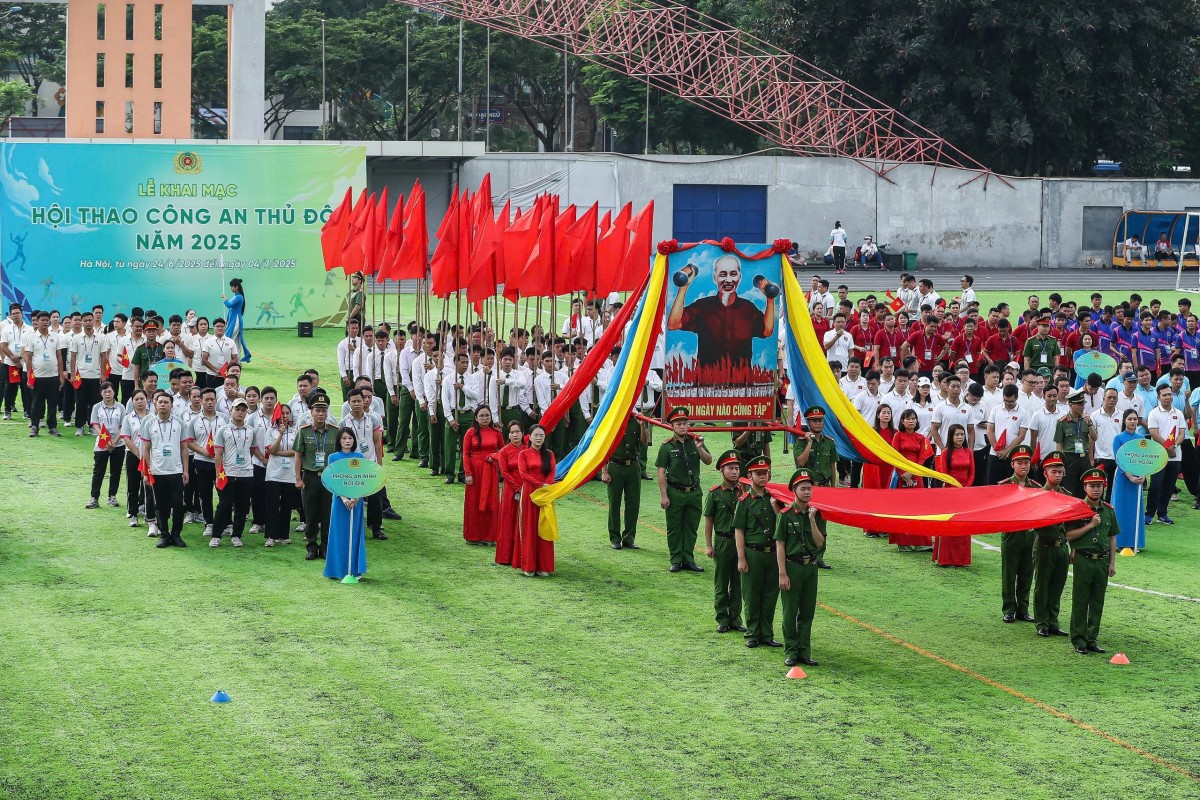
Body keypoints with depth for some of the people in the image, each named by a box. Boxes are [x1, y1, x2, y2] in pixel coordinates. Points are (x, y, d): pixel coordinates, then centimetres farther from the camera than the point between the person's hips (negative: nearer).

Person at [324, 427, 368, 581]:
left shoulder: (359, 457, 7)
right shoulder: (334, 457, 2)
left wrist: (357, 496, -15)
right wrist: (343, 498, -19)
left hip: (356, 500, 2)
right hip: (339, 498, -2)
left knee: (355, 533, 3)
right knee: (340, 533, -1)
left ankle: (354, 570, 9)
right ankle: (338, 570, 5)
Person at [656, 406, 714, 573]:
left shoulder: (695, 442, 3)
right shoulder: (667, 447, -5)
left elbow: (709, 461, -2)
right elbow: (661, 472, -6)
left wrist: (700, 448, -20)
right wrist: (663, 496, -11)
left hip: (694, 492, 3)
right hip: (675, 493, -3)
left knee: (691, 528, 9)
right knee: (674, 529, 4)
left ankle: (688, 560, 18)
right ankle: (676, 561, 12)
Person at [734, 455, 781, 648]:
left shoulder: (773, 498, 8)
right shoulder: (745, 501, -3)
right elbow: (739, 531, -4)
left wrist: (776, 508, -8)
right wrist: (741, 558, -9)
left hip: (772, 553, 4)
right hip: (753, 553, -4)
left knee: (770, 596, 7)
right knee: (752, 596, 2)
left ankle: (767, 634, 16)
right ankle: (752, 634, 12)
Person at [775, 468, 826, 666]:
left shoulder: (816, 514, 5)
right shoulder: (786, 515, -7)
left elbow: (819, 543, -2)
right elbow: (780, 546, -7)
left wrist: (812, 520, -13)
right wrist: (782, 574, -12)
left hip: (811, 566, 4)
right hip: (792, 566, -4)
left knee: (807, 611, 7)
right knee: (790, 611, 1)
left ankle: (804, 651, 14)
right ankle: (791, 651, 8)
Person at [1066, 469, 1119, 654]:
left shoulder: (1108, 510, 9)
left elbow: (1112, 538, 14)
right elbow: (1069, 535, -11)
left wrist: (1112, 562, 9)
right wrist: (1091, 525, -16)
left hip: (1102, 561, 4)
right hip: (1083, 560, -4)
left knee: (1097, 602, 7)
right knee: (1080, 602, 0)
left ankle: (1092, 639, 14)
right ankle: (1078, 640, 5)